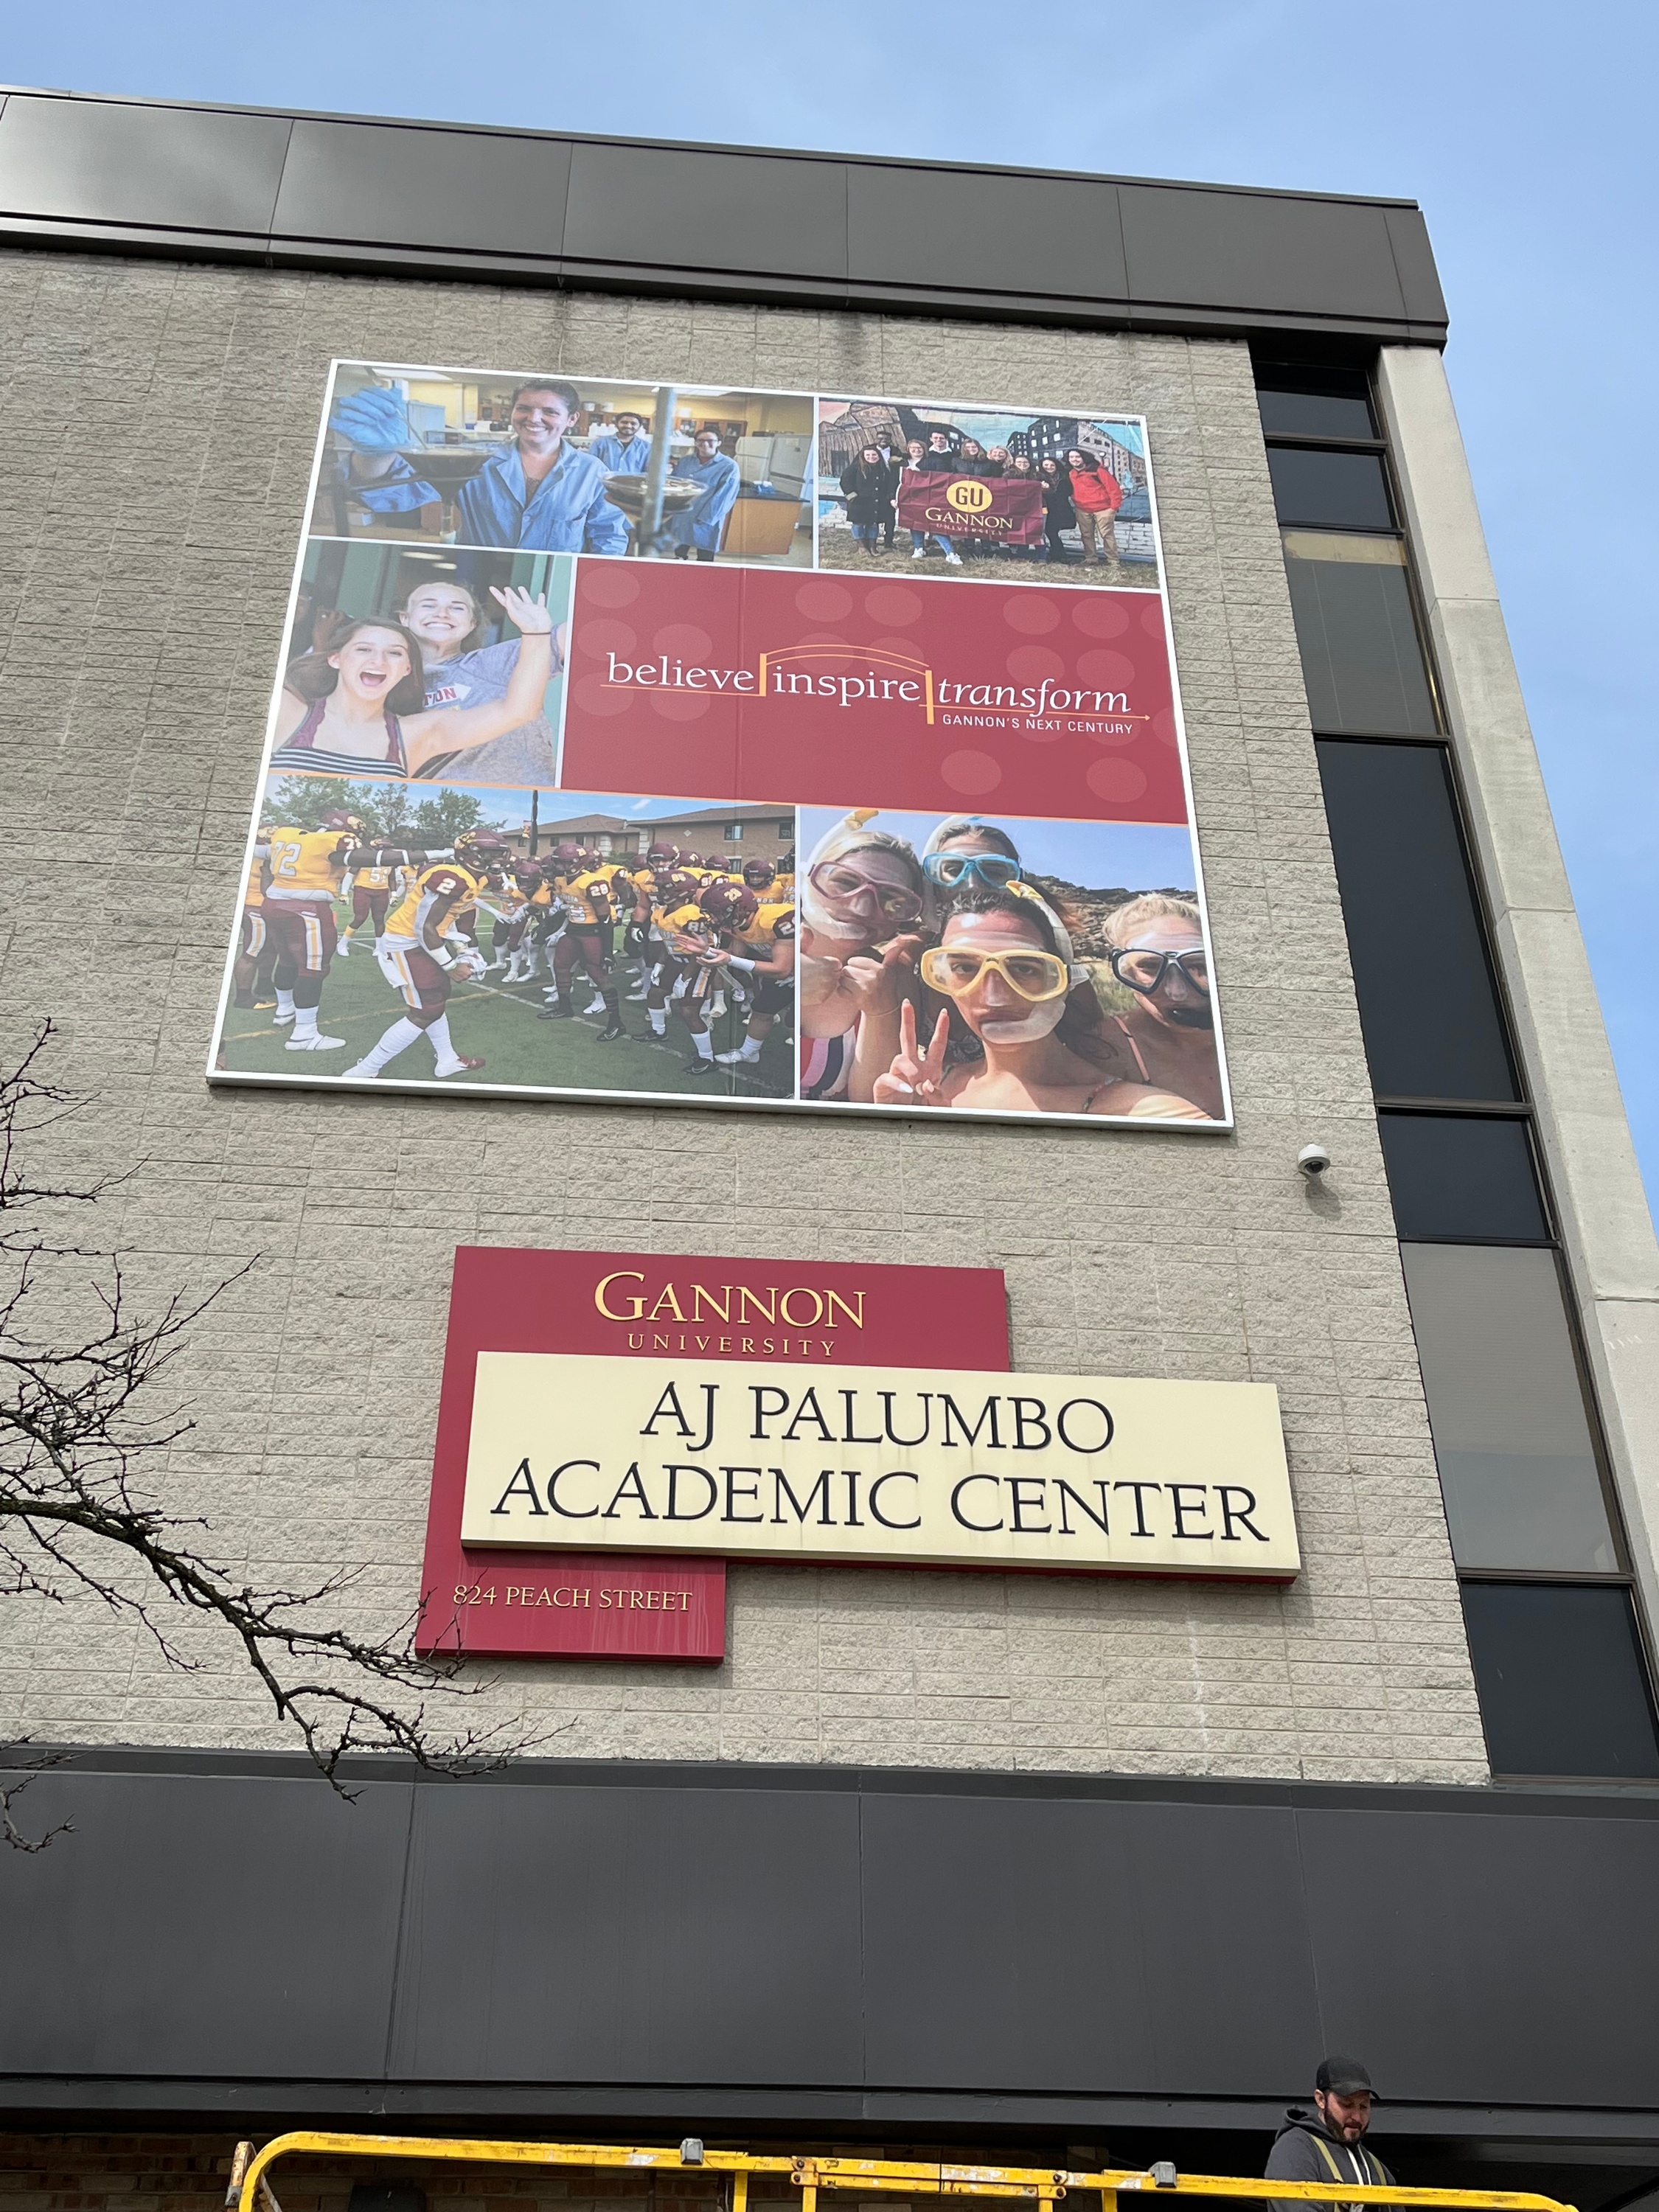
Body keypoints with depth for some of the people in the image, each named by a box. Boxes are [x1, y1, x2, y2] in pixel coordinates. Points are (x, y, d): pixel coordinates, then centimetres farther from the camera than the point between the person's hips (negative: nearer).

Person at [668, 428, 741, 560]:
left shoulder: (729, 466, -6)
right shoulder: (684, 461, 10)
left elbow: (723, 497, -11)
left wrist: (705, 519, -16)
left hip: (706, 523, -5)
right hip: (680, 519, 5)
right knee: (678, 559, 14)